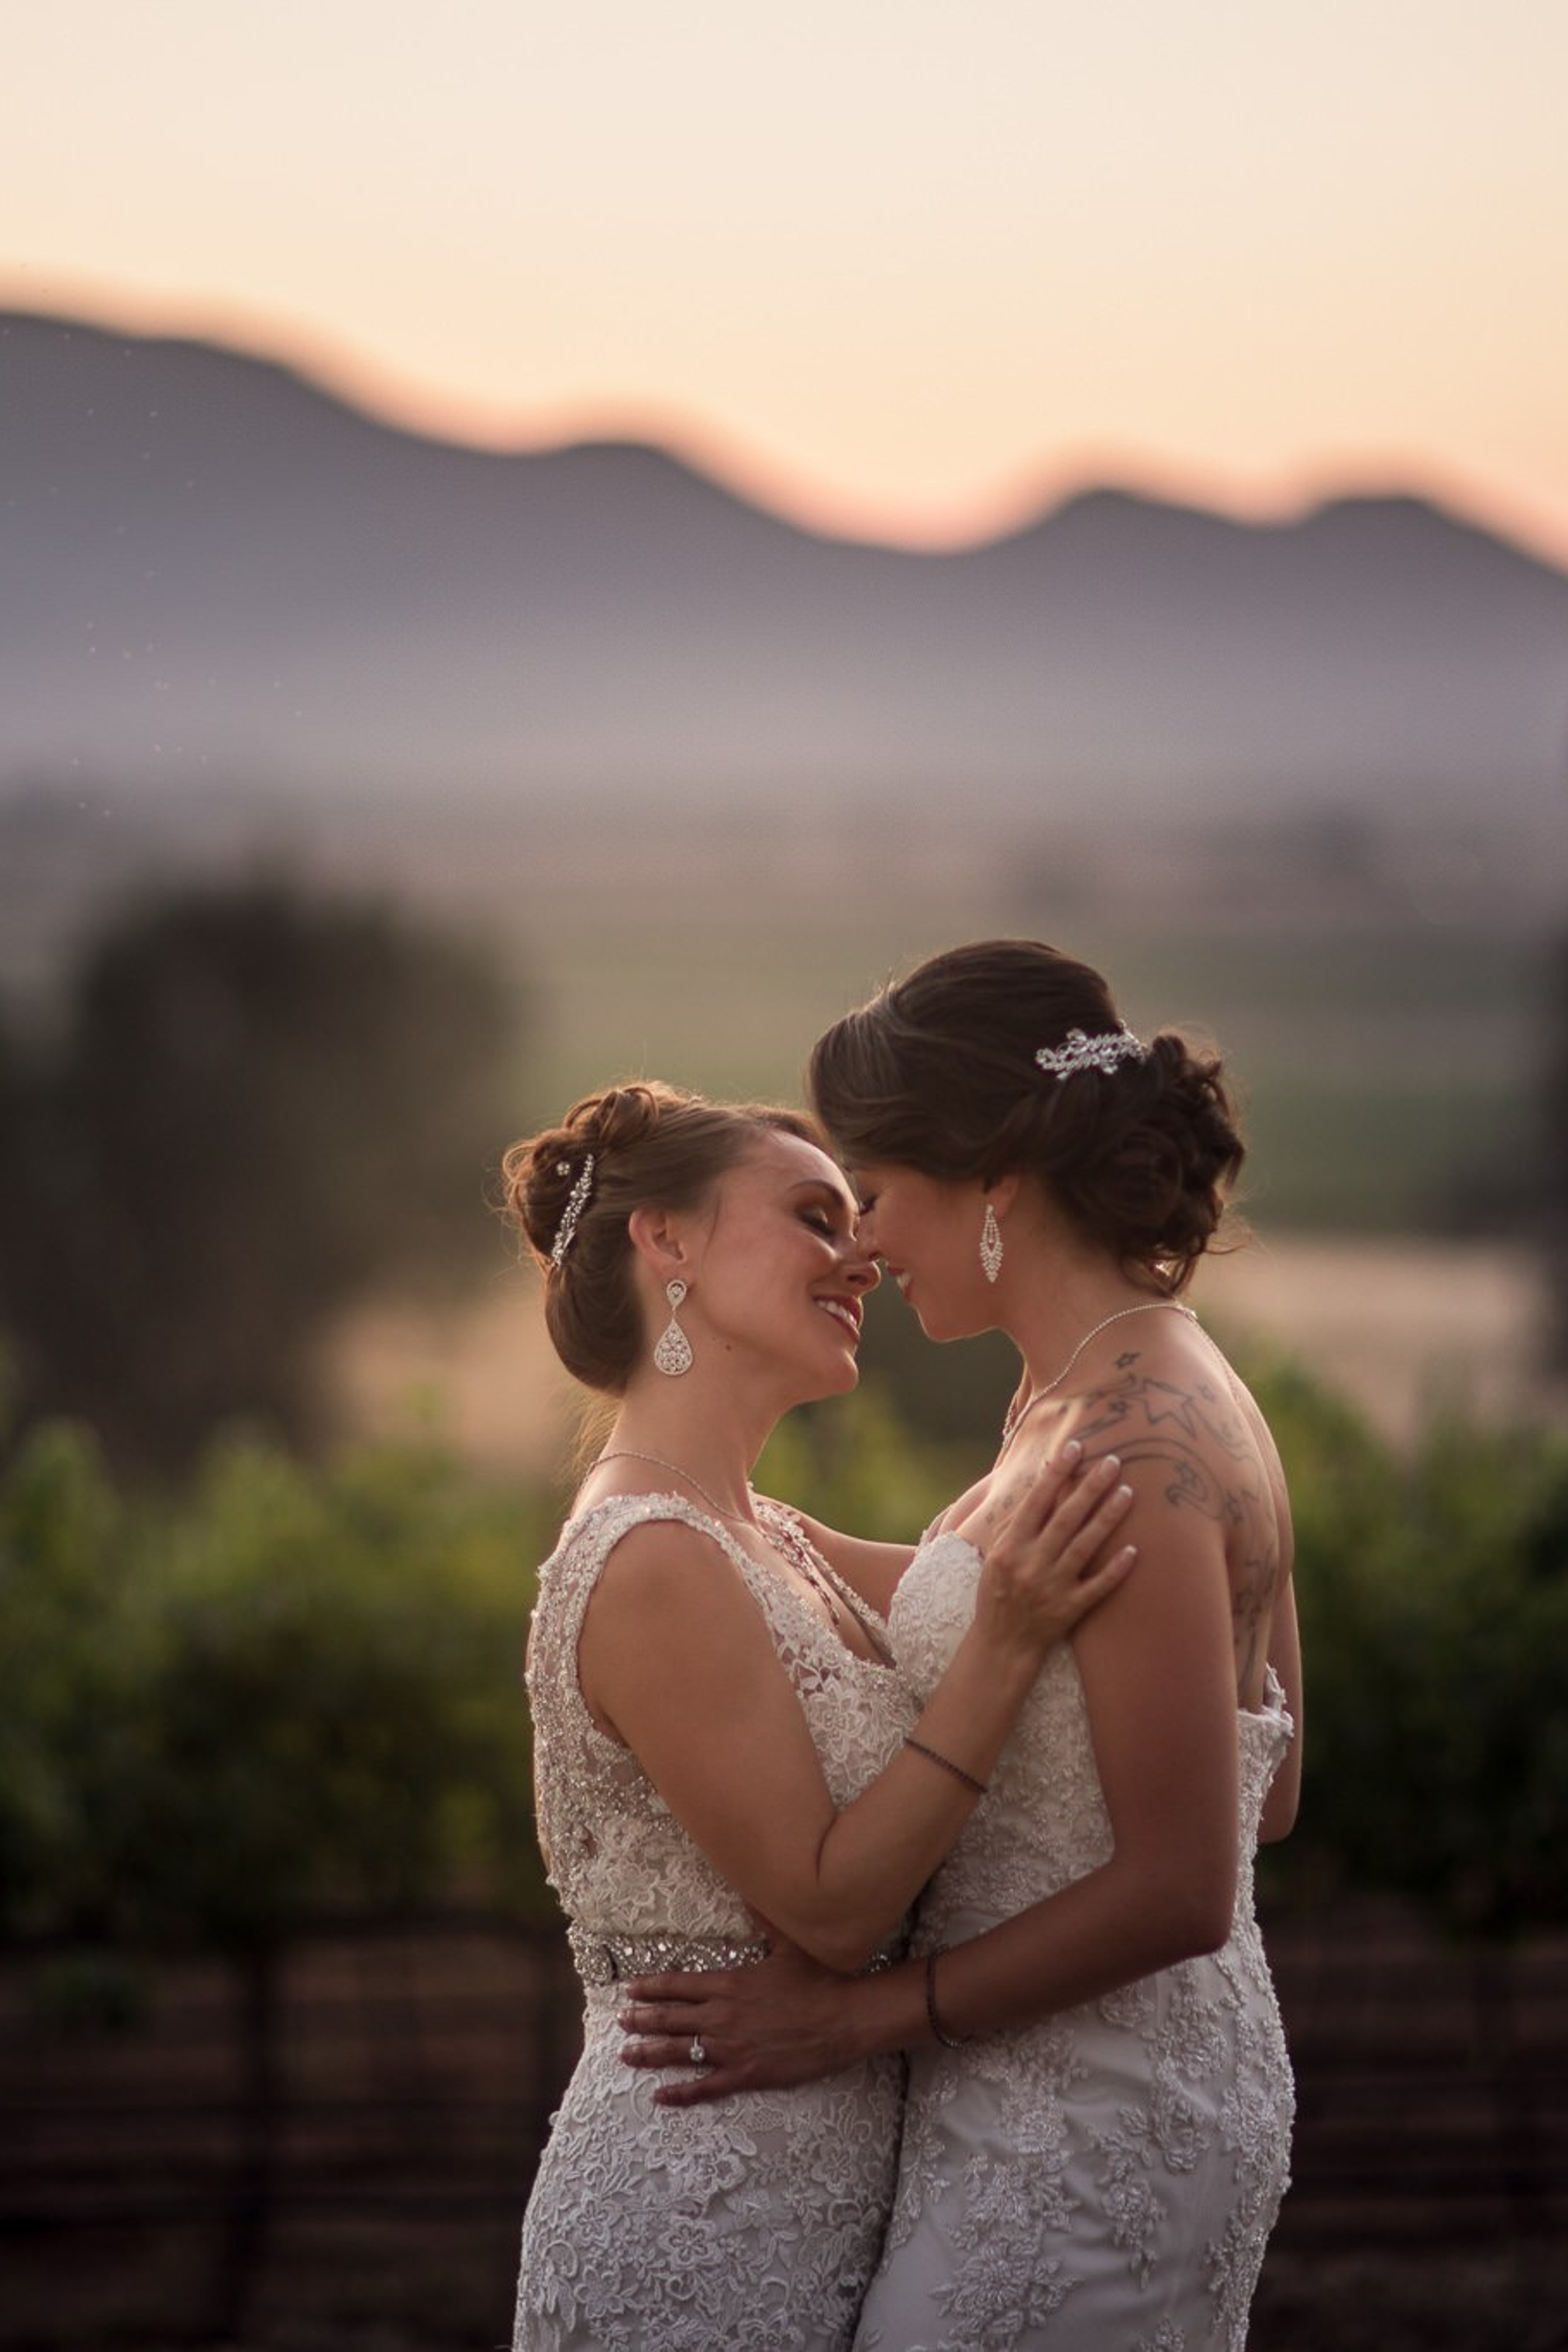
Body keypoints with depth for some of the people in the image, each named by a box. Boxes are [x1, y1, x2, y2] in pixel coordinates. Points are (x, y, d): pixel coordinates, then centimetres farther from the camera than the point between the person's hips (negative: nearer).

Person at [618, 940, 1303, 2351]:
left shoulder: (1130, 1452, -21)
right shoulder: (1169, 1393, 9)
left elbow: (1179, 1890, -22)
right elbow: (1266, 1795, 15)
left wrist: (866, 2015, -15)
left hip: (1080, 2150, -10)